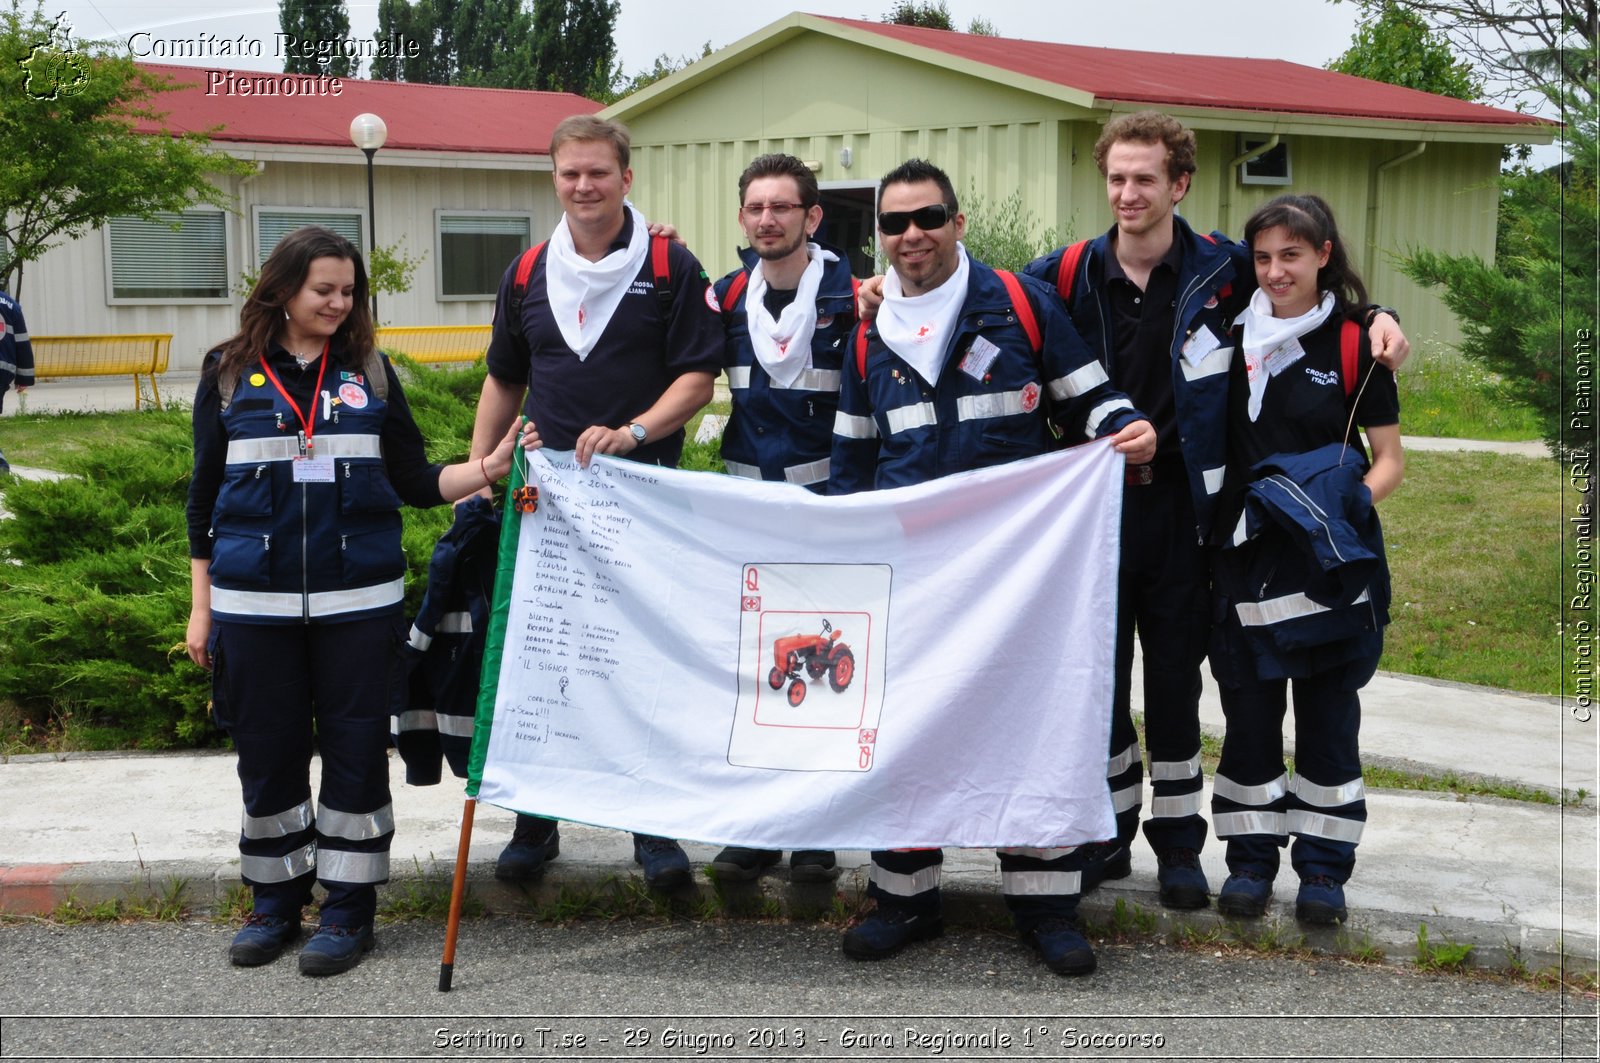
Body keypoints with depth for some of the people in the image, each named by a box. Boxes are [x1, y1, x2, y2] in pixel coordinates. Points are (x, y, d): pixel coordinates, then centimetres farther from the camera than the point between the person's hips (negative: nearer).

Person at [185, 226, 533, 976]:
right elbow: (205, 495, 8)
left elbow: (415, 483, 6)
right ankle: (275, 900, 24)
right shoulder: (230, 374, 5)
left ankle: (349, 907, 16)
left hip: (359, 601, 0)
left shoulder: (369, 373, 7)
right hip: (254, 604, 0)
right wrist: (200, 606, 7)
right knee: (267, 752, 7)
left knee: (355, 751, 4)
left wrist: (488, 468, -11)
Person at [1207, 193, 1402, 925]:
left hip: (1331, 567, -2)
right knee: (1249, 713, 7)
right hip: (1247, 562, 2)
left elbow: (1390, 461, -1)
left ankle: (1323, 866, 16)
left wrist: (1350, 500, -18)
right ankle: (1251, 858, 19)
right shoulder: (1235, 337, 5)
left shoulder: (1354, 345, -3)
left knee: (1328, 717, 5)